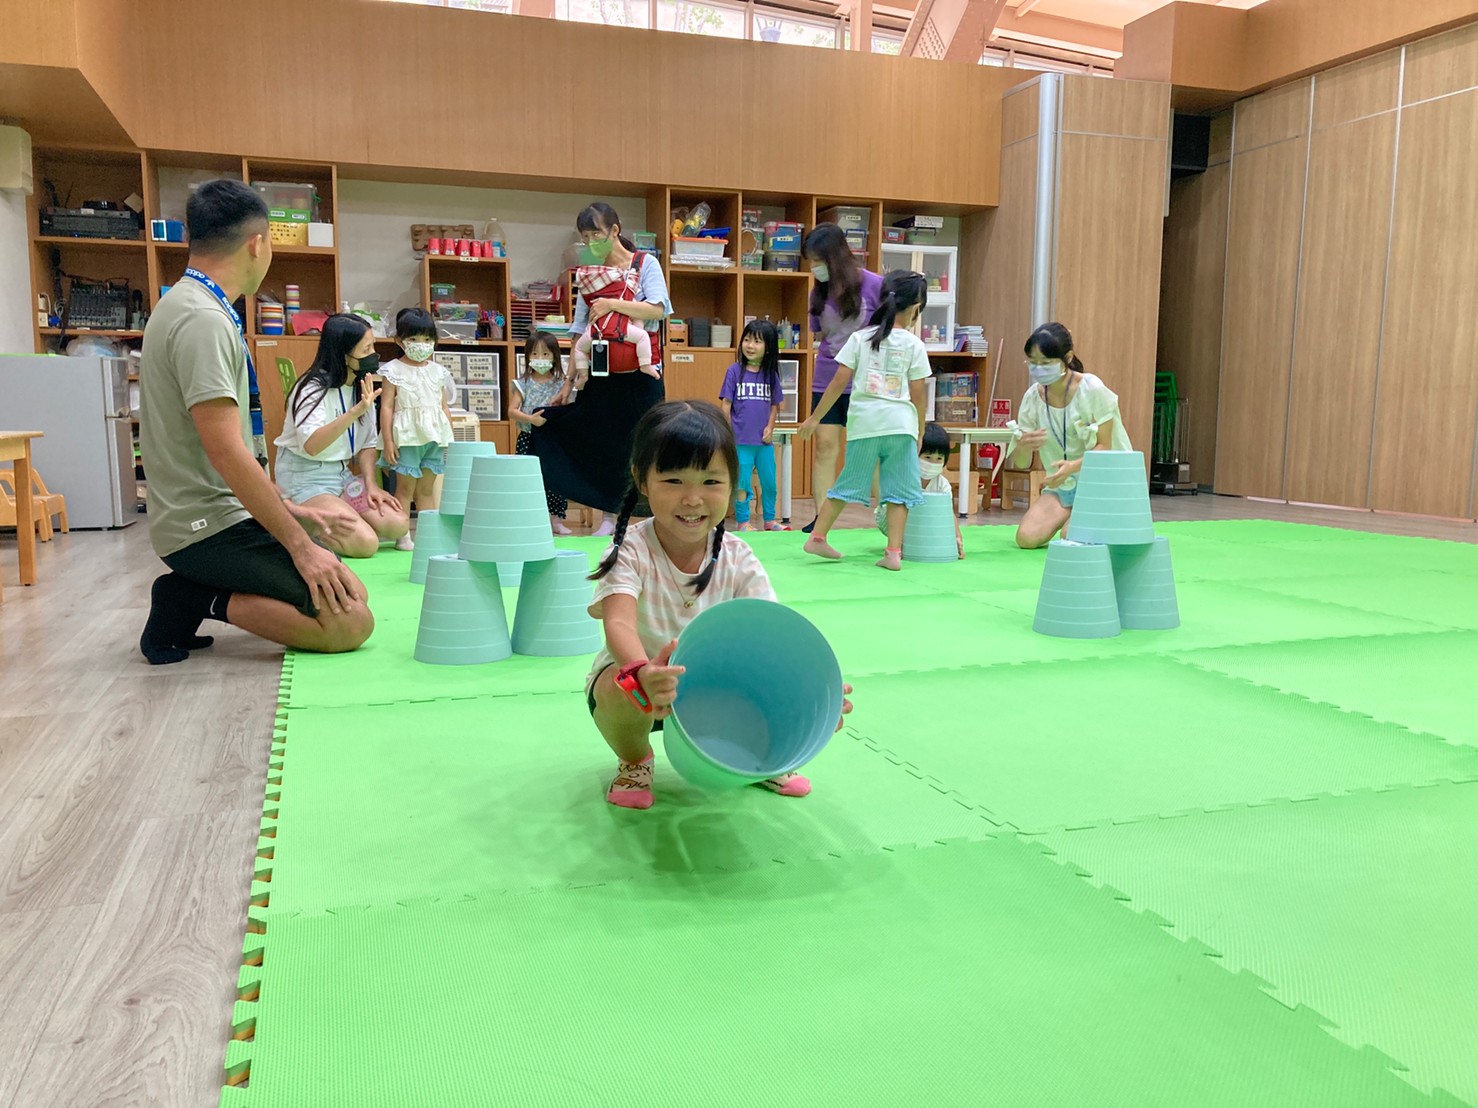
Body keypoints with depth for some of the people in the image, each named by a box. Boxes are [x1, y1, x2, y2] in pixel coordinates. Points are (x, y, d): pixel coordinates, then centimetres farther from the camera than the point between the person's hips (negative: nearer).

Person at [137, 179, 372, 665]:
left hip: (221, 512, 10)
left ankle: (190, 597, 7)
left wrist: (284, 507, 20)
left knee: (353, 590, 11)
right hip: (208, 526, -10)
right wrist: (299, 545, -19)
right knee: (351, 621, -17)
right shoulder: (203, 319, -18)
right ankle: (199, 601, -7)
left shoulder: (190, 305, 14)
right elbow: (226, 453, -24)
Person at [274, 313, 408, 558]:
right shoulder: (313, 389, -17)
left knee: (397, 524, -12)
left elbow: (368, 444, 10)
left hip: (341, 474, 7)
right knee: (364, 543, -23)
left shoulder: (362, 389, 6)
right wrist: (355, 412, -42)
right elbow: (311, 446, -33)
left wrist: (371, 484, -5)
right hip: (305, 477, -7)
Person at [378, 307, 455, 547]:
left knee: (427, 487, 9)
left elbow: (444, 408, 15)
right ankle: (402, 536, 2)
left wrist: (449, 438, 12)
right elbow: (386, 407, -5)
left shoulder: (438, 371, 12)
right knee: (405, 487, -2)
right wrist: (387, 440, -11)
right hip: (407, 436, -4)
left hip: (434, 436, 4)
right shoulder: (394, 370, -1)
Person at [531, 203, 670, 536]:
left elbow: (659, 310, -16)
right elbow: (580, 332, 9)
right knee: (596, 445, 3)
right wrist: (573, 376, 3)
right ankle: (602, 521, 11)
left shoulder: (645, 264, -1)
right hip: (601, 374, 5)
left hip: (640, 372, -4)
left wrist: (613, 304, -20)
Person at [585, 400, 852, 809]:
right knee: (621, 689, -37)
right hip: (632, 671, -2)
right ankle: (634, 761, -1)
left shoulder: (737, 559, -14)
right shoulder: (630, 551, -23)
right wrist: (643, 673, -63)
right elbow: (619, 624, -39)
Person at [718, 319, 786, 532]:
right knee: (742, 484, 3)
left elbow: (774, 405, 11)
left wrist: (770, 428, -3)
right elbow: (726, 405, -2)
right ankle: (743, 522, 14)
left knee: (769, 483, 12)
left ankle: (770, 520, 26)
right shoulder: (734, 371, -3)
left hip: (764, 441, 3)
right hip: (741, 440, -3)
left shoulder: (771, 374, 5)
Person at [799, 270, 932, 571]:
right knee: (899, 490, 5)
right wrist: (919, 432, 14)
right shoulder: (914, 344, 2)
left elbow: (839, 382, 0)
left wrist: (815, 417, 8)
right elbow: (918, 394, 2)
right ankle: (893, 552, 1)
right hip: (901, 423, -1)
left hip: (863, 421, 2)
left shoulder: (860, 337, 4)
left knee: (848, 482, 14)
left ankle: (818, 537, 17)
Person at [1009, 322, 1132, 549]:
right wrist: (1023, 447, -29)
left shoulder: (1092, 390, -16)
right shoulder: (1033, 397, -5)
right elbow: (1020, 464, -4)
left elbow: (1104, 447, -15)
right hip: (1061, 485, 4)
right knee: (1026, 537, -17)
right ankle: (1069, 517, 14)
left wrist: (1073, 466, -35)